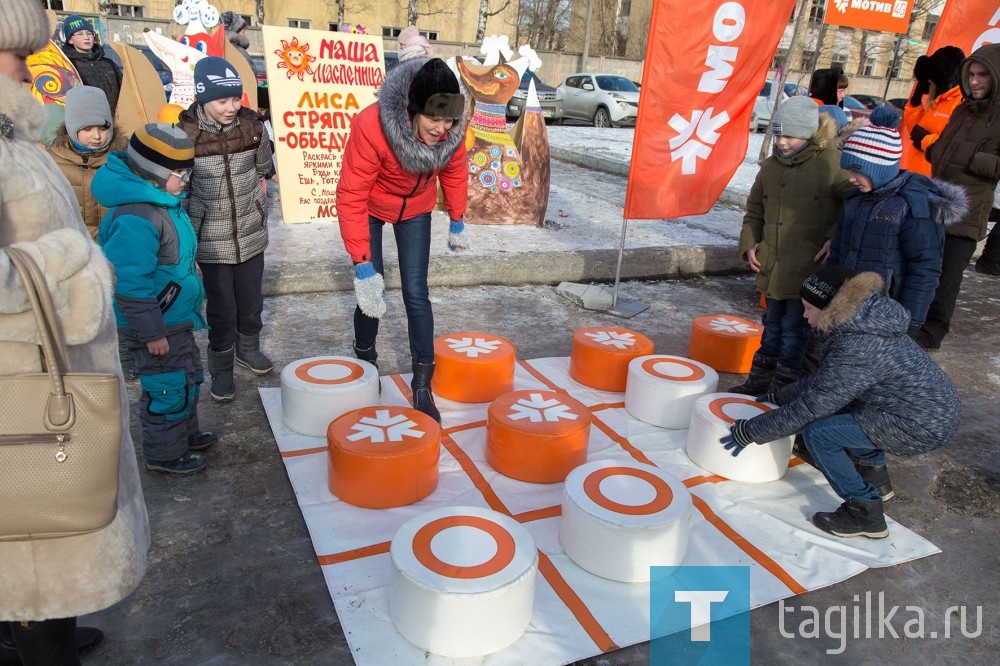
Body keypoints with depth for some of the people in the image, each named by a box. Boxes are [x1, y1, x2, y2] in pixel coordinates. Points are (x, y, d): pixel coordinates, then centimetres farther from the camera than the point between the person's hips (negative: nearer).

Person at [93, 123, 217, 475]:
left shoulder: (162, 200, 6)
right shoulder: (136, 218, -28)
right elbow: (130, 282, -28)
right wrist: (151, 331, -22)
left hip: (176, 315, 10)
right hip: (157, 323, -10)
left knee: (188, 377, 23)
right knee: (168, 387, 3)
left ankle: (186, 434, 42)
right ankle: (164, 454, 22)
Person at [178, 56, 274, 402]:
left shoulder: (252, 126, -7)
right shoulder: (185, 133, -15)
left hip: (251, 233, 3)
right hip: (211, 239, -3)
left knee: (251, 301, 17)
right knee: (222, 308, 4)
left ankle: (249, 348, 42)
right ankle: (221, 369, 24)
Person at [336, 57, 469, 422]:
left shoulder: (453, 127, -25)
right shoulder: (371, 126, -38)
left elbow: (454, 171, -3)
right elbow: (350, 197, -34)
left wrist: (457, 221, 6)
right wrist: (363, 265, -36)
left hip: (415, 209, 2)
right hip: (371, 207, -2)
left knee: (416, 294, -4)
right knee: (372, 291, -2)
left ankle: (422, 386, 3)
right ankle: (365, 358, 26)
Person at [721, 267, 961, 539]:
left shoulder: (855, 351, -26)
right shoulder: (864, 324, 3)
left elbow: (807, 409, -22)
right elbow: (822, 382, 14)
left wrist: (750, 431, -12)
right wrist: (778, 397, 20)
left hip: (923, 426, -10)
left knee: (818, 432, -14)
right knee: (834, 400, 20)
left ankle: (865, 512, -2)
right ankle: (875, 475, 28)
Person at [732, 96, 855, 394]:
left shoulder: (831, 163, -9)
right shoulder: (772, 165, 9)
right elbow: (754, 210, 19)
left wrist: (836, 239, -13)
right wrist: (749, 244, 8)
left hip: (807, 269, -6)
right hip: (772, 266, 6)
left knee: (794, 327, 3)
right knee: (772, 323, 18)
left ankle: (782, 388, 15)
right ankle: (760, 379, 31)